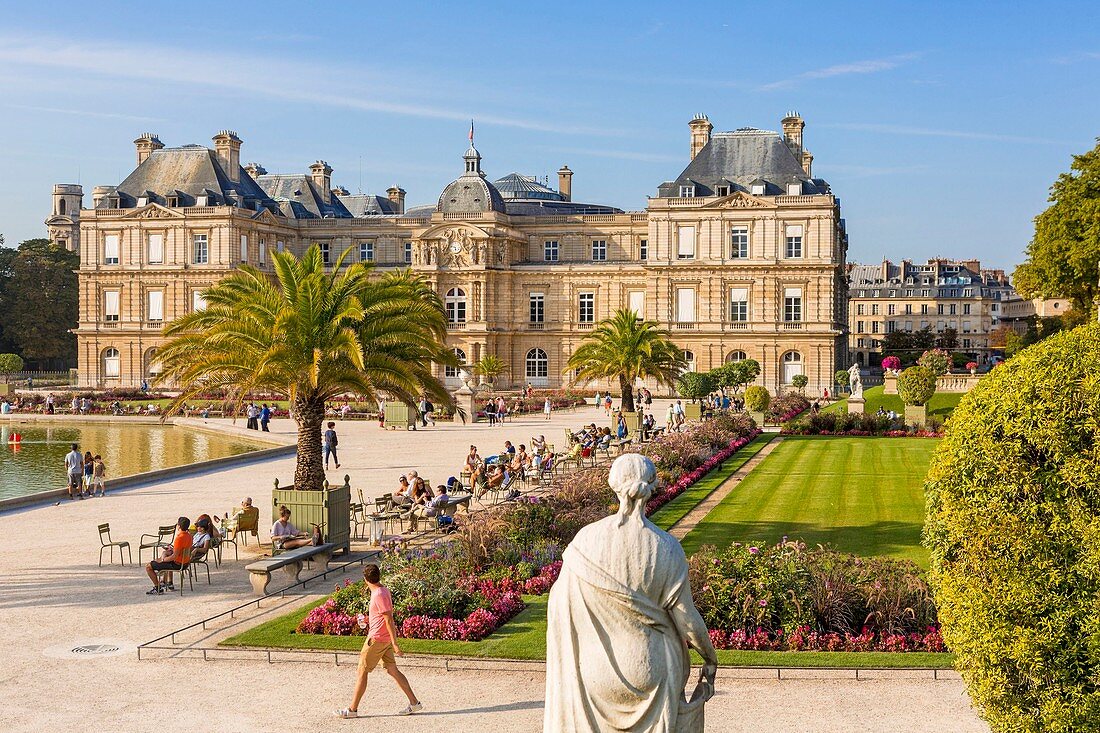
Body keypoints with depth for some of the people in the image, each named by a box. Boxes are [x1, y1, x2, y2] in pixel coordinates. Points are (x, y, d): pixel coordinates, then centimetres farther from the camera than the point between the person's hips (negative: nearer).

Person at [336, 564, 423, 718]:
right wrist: (368, 619, 14)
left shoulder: (379, 595, -21)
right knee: (392, 670, 11)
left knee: (361, 672, 0)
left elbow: (389, 620, -22)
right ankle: (414, 703, 11)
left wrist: (395, 643, -21)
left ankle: (352, 709, 8)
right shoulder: (383, 590, 8)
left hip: (377, 639, -9)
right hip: (385, 638, 9)